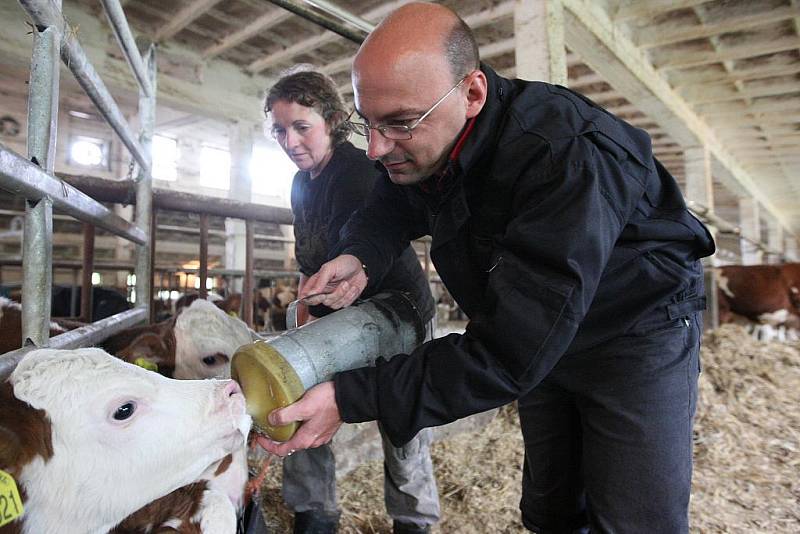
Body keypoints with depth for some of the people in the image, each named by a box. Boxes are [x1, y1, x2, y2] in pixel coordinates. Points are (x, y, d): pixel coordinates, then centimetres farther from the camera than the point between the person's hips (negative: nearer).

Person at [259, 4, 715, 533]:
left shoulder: (566, 156, -37)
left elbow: (509, 355, -39)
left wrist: (351, 397, -39)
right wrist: (360, 256, -20)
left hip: (636, 328, -6)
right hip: (534, 333, 6)